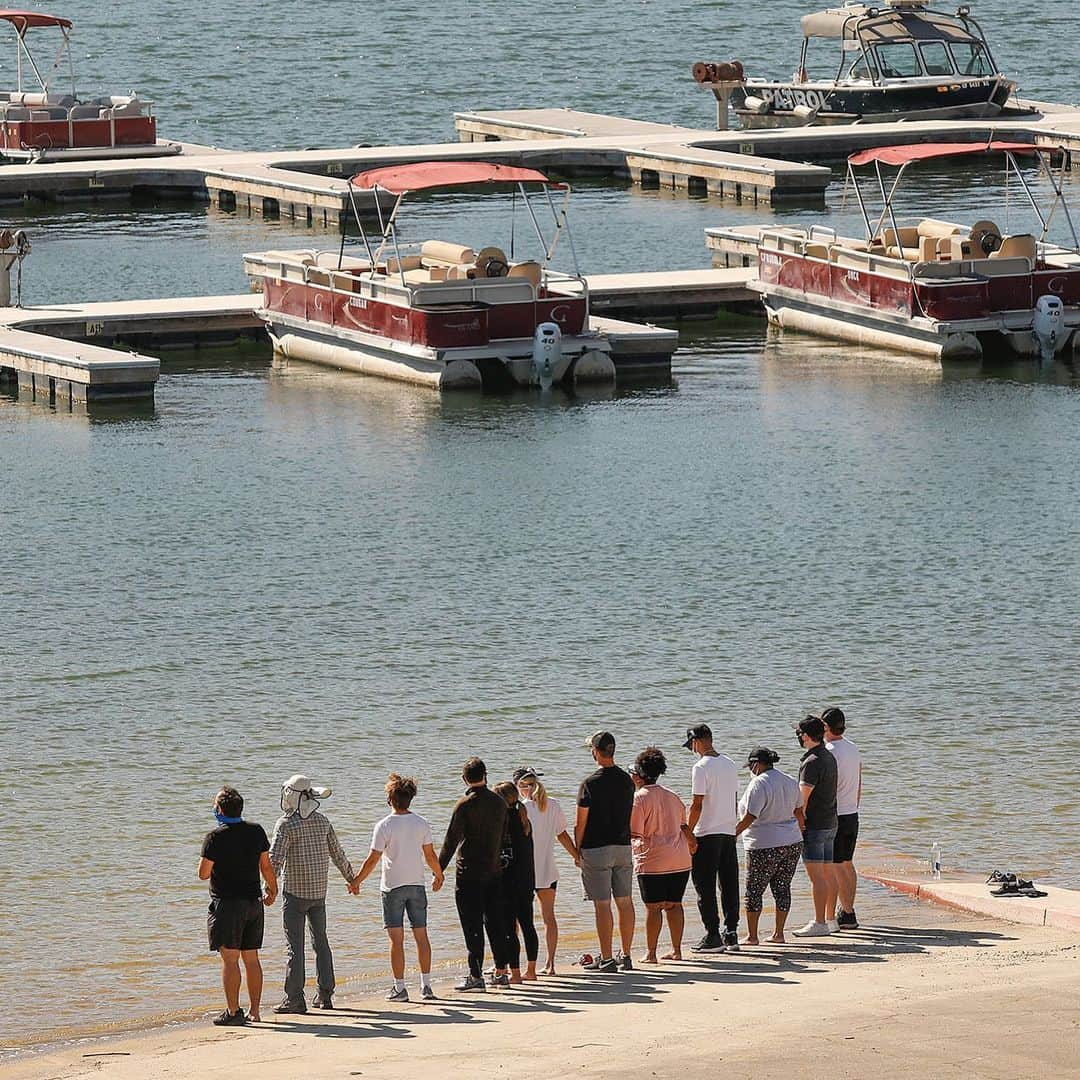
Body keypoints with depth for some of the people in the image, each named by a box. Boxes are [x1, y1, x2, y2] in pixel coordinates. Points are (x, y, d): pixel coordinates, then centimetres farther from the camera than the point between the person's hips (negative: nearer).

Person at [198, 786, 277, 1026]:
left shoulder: (216, 837, -13)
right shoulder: (256, 831, 3)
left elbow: (203, 874, -10)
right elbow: (266, 866, 11)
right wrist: (272, 890, 26)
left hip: (227, 903, -6)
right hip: (253, 902, 6)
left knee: (230, 959, -5)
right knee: (251, 958, 12)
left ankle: (233, 1012, -9)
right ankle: (254, 1011, 15)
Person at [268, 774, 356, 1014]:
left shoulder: (286, 824, -12)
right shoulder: (323, 821, 6)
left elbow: (275, 858, -21)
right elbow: (337, 854, 13)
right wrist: (351, 879, 27)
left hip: (295, 891, -6)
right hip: (319, 891, 6)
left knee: (294, 945, -4)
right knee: (321, 942, 15)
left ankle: (294, 998, -7)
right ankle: (325, 994, 15)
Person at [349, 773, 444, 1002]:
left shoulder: (384, 826, -11)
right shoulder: (421, 824, 1)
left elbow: (373, 859, -10)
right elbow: (430, 856, 6)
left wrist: (357, 881, 2)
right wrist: (438, 876, 24)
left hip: (393, 887, -4)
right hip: (417, 885, 4)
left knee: (396, 939, -1)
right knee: (421, 936, 9)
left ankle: (399, 987, -2)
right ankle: (426, 985, 9)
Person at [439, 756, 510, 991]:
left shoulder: (466, 804, -12)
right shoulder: (499, 803, 6)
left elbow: (451, 840, -13)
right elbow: (504, 838, 12)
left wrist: (439, 871, -9)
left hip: (469, 873, -6)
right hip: (494, 870, 6)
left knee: (472, 926, -3)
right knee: (495, 922, 12)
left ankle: (476, 976, -4)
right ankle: (501, 973, 13)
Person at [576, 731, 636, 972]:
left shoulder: (590, 784, -12)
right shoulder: (626, 781, 6)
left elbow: (581, 823, -9)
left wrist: (577, 850, 1)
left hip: (596, 848, -6)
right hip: (623, 847, 6)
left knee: (602, 905, -3)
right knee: (625, 902, 10)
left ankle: (606, 959, -3)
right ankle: (626, 956, 14)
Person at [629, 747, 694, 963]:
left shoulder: (639, 798, -8)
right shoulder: (672, 796, 12)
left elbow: (634, 833, -12)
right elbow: (683, 825, 20)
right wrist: (691, 841, 36)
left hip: (652, 860, -6)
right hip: (680, 859, 6)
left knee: (653, 907, -2)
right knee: (674, 904, 12)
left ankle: (650, 952, 0)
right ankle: (676, 950, 14)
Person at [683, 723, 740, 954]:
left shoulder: (701, 767, -13)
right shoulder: (729, 764, 10)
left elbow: (697, 805, -16)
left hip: (706, 834, -7)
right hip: (729, 832, 7)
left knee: (705, 887, -1)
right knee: (729, 885, 11)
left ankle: (713, 936, -3)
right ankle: (731, 933, 12)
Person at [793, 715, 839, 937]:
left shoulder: (811, 762, -16)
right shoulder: (829, 758, 13)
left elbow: (802, 799, -18)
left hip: (813, 825, -10)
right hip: (830, 823, 10)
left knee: (816, 876, -8)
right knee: (827, 873, 12)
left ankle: (819, 923, -9)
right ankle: (827, 919, 15)